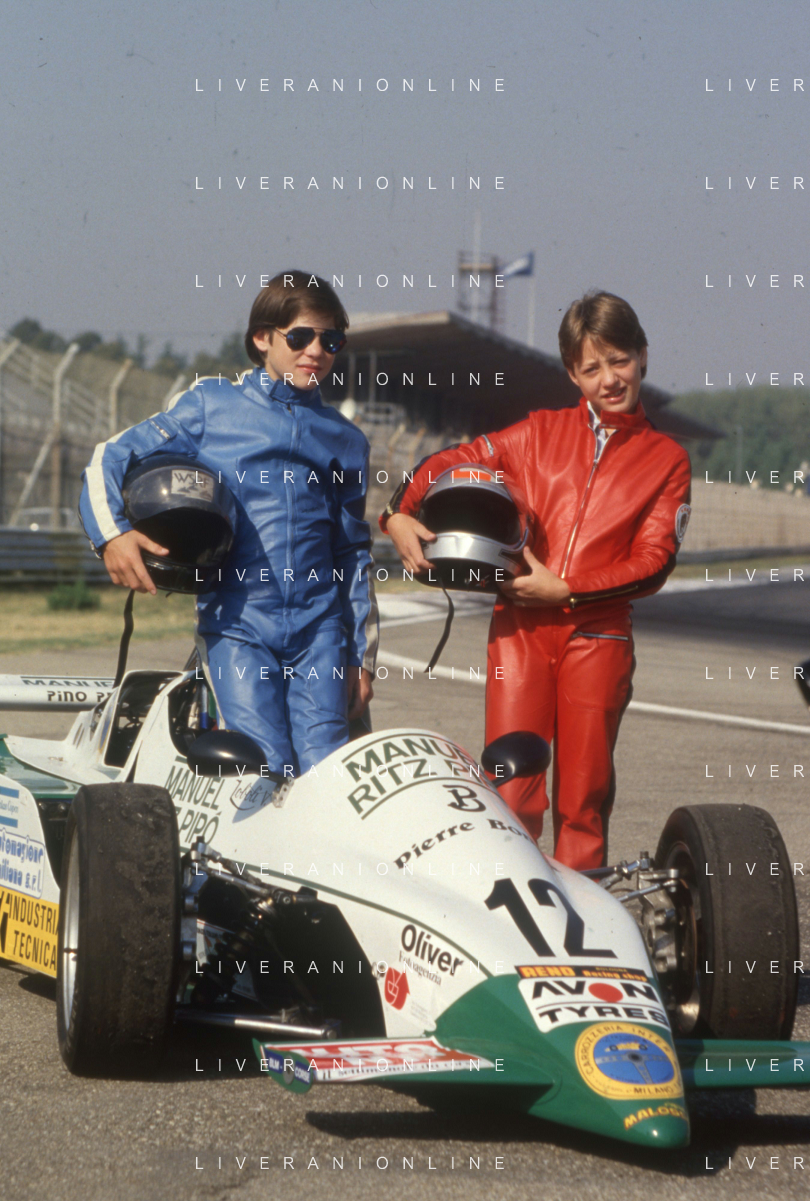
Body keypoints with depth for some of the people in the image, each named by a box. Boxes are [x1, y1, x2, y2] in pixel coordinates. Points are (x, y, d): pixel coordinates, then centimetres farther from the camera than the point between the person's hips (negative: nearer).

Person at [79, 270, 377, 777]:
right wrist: (112, 533, -9)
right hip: (236, 625, -2)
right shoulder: (210, 405, 8)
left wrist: (362, 658, 17)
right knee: (266, 772, -15)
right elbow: (110, 462, 9)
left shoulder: (345, 440, 17)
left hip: (319, 626, 2)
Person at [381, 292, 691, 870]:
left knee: (584, 800, 1)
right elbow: (451, 463, 17)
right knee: (510, 796, -7)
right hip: (520, 631, 1)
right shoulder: (541, 432, 14)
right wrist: (399, 513, -2)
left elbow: (653, 561, 0)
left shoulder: (667, 460, 9)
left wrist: (564, 589, -9)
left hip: (597, 638, 0)